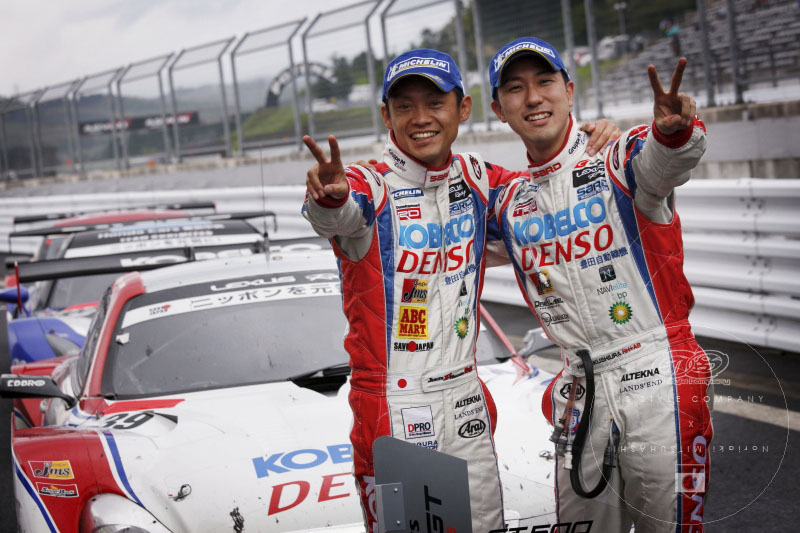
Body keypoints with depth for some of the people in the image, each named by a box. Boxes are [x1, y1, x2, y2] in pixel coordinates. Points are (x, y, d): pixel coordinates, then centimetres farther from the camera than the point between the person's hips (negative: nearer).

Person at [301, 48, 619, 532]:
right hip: (393, 408, -5)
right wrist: (329, 197, -58)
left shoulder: (476, 180, 5)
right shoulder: (370, 187, -12)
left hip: (466, 398, 5)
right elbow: (340, 216, -33)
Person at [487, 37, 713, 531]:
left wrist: (674, 130, -52)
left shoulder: (618, 161, -7)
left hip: (656, 375, -5)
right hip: (580, 392, 5)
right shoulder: (511, 202, 10)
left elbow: (663, 162, -30)